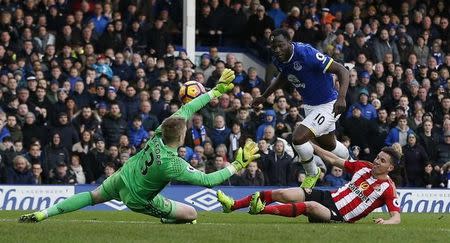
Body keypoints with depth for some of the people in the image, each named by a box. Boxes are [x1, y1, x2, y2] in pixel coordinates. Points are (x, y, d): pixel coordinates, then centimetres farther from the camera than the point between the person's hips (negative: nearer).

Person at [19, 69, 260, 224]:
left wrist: (217, 90, -12)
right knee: (191, 213, 0)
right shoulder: (173, 166, -37)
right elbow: (208, 180, -32)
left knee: (92, 197, 26)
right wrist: (239, 164, -26)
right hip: (138, 198, -6)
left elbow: (186, 109, -14)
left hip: (121, 178, 6)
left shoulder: (158, 135, -21)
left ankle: (41, 214, 22)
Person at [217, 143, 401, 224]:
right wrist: (310, 145, 13)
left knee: (311, 206, -38)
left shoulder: (388, 188, -5)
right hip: (329, 197, 6)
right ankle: (232, 205, -11)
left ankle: (261, 210, -49)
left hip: (341, 217, -6)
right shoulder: (365, 167, 11)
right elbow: (334, 161, 16)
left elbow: (396, 217, -12)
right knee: (281, 194, -11)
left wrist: (386, 222, -35)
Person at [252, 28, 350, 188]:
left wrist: (341, 97, -43)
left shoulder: (306, 54, -31)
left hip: (328, 105, -8)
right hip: (309, 105, 8)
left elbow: (342, 71, -30)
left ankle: (312, 173, 6)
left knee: (298, 138, -20)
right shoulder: (279, 59, -7)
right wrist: (264, 96, 20)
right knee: (328, 145, 24)